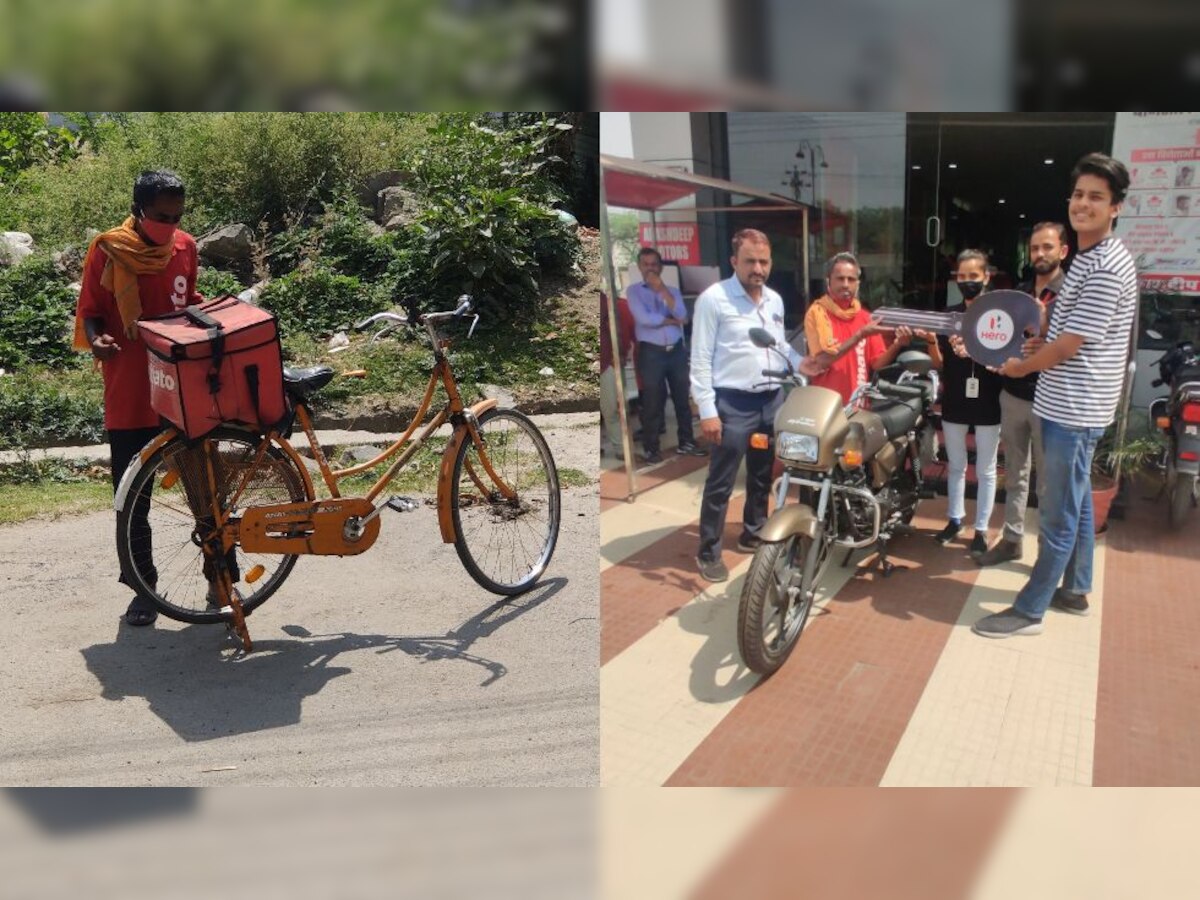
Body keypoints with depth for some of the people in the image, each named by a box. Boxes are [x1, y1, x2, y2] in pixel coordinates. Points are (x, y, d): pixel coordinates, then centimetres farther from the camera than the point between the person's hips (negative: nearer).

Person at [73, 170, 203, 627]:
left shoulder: (185, 246, 3)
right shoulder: (107, 251, -6)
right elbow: (89, 313, 1)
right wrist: (96, 339, -19)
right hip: (130, 394, -2)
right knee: (132, 497, 7)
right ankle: (144, 585, 22)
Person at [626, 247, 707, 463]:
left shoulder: (672, 290, 12)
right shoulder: (634, 291, 1)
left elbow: (682, 315, -7)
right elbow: (644, 318, -14)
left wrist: (661, 288, -10)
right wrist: (672, 320, -2)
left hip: (676, 350, 4)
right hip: (651, 352, -4)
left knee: (682, 398, 9)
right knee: (653, 402, -1)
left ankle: (686, 443, 21)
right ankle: (650, 448, 8)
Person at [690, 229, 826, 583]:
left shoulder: (775, 300, 11)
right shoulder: (713, 299, -11)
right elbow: (700, 359, -13)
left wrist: (799, 361, 0)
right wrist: (707, 411, -17)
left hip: (773, 400, 7)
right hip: (732, 404, -7)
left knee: (762, 477, 19)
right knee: (720, 483, 0)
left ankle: (753, 534, 36)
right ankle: (708, 551, 12)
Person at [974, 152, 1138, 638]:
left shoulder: (1107, 267, -19)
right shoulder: (1087, 256, 14)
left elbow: (1069, 345, -20)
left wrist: (1019, 368, -5)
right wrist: (1031, 346, 8)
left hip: (1074, 408, -10)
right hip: (1070, 405, 10)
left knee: (1059, 513, -2)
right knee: (1077, 501, 19)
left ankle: (1029, 609, 7)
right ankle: (1075, 590, 32)